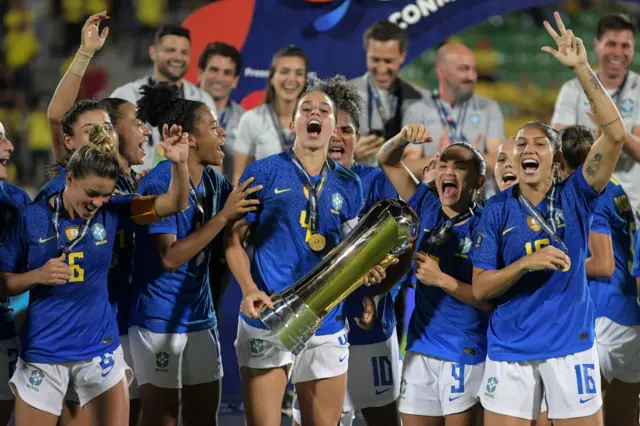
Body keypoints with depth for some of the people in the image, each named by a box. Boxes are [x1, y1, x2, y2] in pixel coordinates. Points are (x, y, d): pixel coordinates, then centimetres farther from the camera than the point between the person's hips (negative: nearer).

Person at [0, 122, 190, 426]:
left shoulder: (111, 211, -2)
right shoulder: (33, 218, -8)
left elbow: (174, 204, -8)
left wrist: (179, 163, -26)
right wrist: (38, 276, -21)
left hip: (99, 347, 2)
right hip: (42, 351, -2)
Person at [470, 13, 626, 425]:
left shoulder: (574, 198, -1)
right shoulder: (497, 210, 2)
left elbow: (616, 134, -14)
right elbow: (480, 287, 0)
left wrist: (582, 69, -20)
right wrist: (526, 262, -18)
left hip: (570, 344, -1)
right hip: (510, 349, 1)